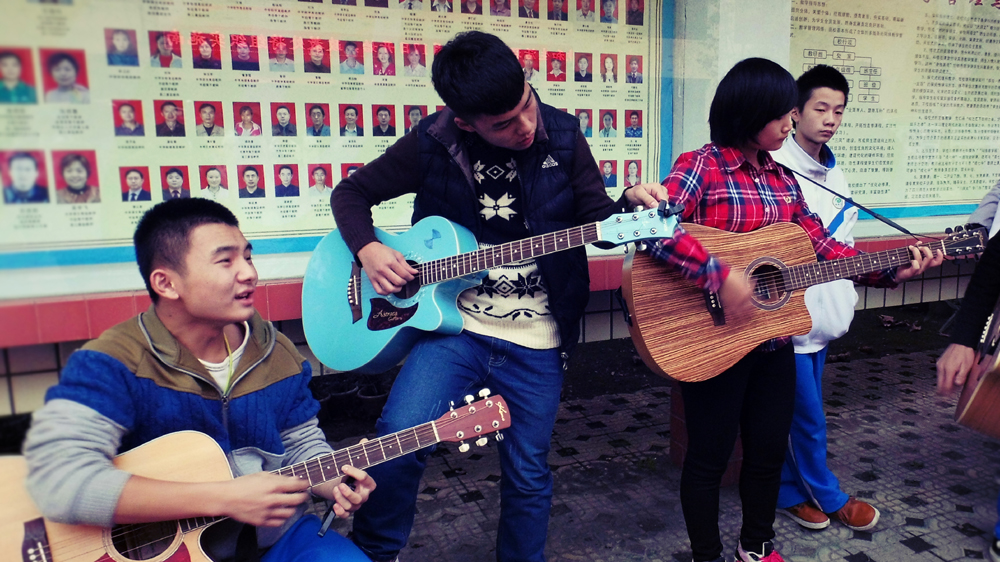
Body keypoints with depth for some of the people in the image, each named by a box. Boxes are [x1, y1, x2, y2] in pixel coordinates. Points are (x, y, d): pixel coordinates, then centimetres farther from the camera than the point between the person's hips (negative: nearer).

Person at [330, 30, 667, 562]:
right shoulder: (432, 143, -8)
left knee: (527, 474, 11)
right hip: (452, 322, -1)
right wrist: (368, 250, -14)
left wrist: (628, 206, -18)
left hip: (536, 342, 2)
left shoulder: (561, 135, -4)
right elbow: (351, 192, 4)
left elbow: (596, 217, 3)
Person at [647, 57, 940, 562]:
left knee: (770, 449, 18)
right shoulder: (700, 167, -13)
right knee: (710, 455, 9)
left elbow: (823, 246, 10)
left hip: (774, 338, 7)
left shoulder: (782, 178, 10)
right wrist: (720, 277, -32)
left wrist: (892, 271, 0)